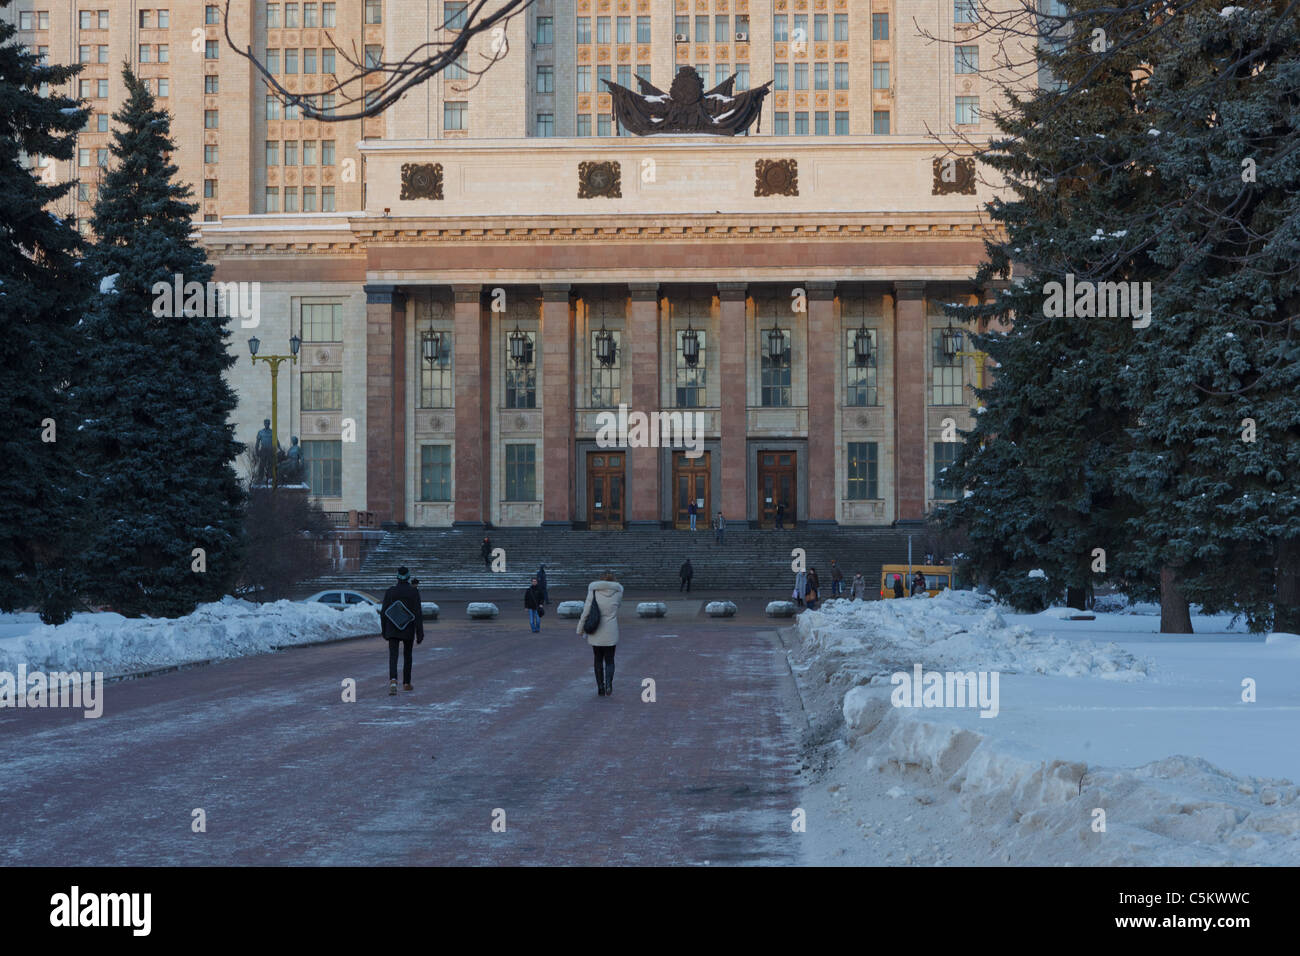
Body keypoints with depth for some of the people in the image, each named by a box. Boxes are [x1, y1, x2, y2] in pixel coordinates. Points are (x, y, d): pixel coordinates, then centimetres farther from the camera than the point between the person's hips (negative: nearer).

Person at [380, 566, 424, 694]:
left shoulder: (390, 591, -2)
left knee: (393, 656, -5)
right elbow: (418, 613, -10)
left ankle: (393, 680, -30)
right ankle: (406, 683, 27)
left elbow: (383, 612, 1)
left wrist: (384, 630, 14)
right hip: (408, 630, 0)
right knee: (407, 655, 18)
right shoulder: (414, 592, -8)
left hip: (392, 630, 0)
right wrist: (420, 633, -8)